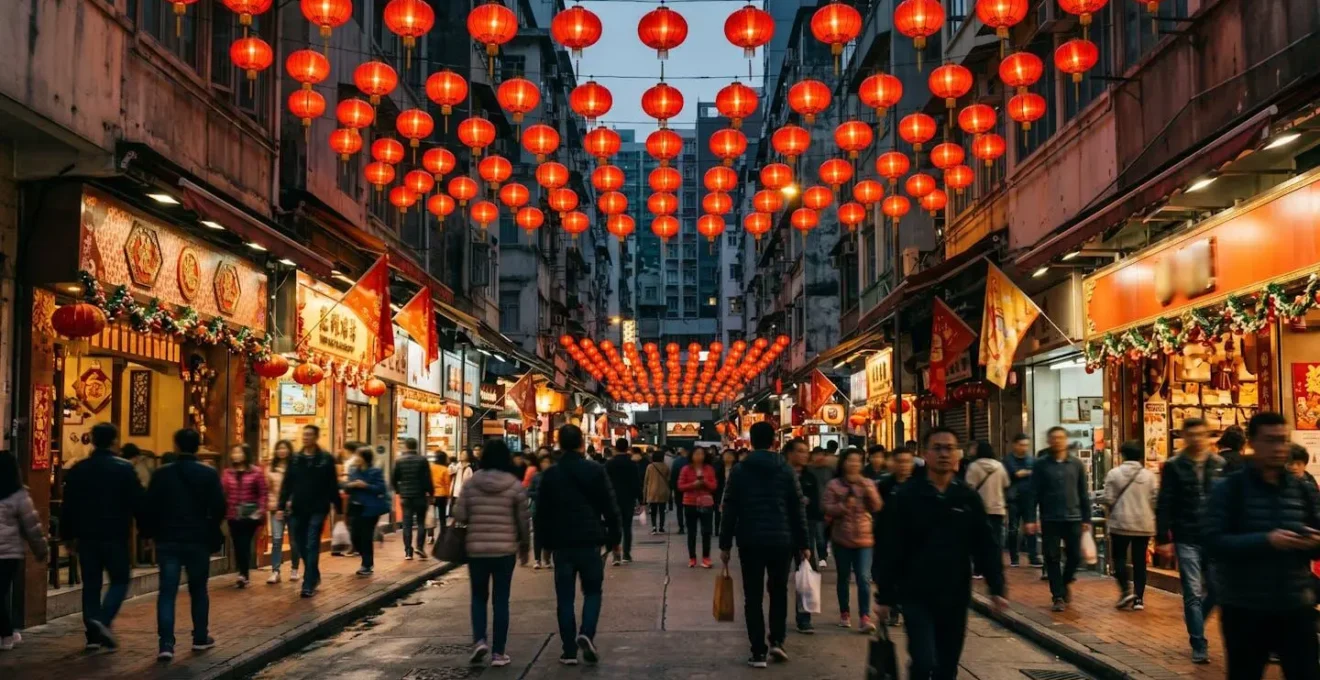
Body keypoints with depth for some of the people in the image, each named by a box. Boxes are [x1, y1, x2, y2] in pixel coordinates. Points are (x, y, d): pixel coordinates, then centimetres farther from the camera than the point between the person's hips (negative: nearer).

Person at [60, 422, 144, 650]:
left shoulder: (77, 469, 5)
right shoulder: (124, 468, -7)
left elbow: (68, 506, 8)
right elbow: (138, 503, -8)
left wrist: (68, 535, 17)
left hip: (86, 536, 4)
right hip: (115, 536, -4)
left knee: (91, 584, 10)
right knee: (119, 580, 6)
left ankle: (93, 634, 9)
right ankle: (103, 620, -16)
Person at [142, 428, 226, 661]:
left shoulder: (161, 474, -2)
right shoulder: (209, 473, -4)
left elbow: (149, 508, -3)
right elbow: (219, 508, -6)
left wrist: (151, 533, 12)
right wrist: (210, 530, 13)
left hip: (168, 540, 0)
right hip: (198, 540, 0)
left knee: (167, 592, 0)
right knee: (198, 590, 14)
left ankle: (166, 644, -9)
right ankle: (200, 638, 21)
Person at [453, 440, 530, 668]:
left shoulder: (471, 483, -1)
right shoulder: (515, 484, -4)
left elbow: (459, 515, -2)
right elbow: (523, 520, 0)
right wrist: (525, 546, 13)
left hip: (476, 548, 1)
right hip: (505, 549, -1)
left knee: (479, 597, 16)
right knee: (500, 600, 7)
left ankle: (479, 640, -2)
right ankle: (498, 652, 9)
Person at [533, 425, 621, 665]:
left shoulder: (550, 475, 0)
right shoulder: (596, 471, -3)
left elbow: (542, 512, 4)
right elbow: (610, 508, -3)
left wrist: (546, 541, 14)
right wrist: (614, 537, 7)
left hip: (561, 543, 1)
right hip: (589, 541, -1)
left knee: (565, 597, 7)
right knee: (592, 591, 13)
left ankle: (569, 651, 6)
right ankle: (586, 633, -10)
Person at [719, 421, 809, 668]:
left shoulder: (739, 470, 1)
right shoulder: (786, 470, 1)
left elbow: (730, 510, -1)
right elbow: (798, 509, 1)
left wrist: (725, 544, 5)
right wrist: (803, 544, 7)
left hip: (750, 541, 0)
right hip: (781, 540, 1)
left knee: (753, 597, 7)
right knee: (778, 591, 19)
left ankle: (758, 652, 5)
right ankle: (776, 641, 8)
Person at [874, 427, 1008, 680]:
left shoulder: (968, 497, 2)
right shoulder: (905, 496, -7)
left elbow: (985, 547, 6)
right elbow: (889, 550, -7)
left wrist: (997, 588, 0)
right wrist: (884, 596, -7)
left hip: (955, 596, 3)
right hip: (917, 596, -3)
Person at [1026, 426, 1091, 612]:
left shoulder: (1077, 464, 5)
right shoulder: (1040, 464, -1)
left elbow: (1084, 493, 8)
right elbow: (1034, 493, -2)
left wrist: (1086, 519, 4)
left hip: (1073, 518, 1)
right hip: (1049, 519, -1)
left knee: (1075, 556, 3)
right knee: (1052, 558, 2)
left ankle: (1066, 581, 33)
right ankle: (1058, 596, 12)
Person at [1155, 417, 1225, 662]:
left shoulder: (1220, 465, 5)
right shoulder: (1174, 466, -2)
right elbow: (1164, 505, -3)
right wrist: (1163, 539, -8)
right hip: (1186, 539, -2)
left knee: (1215, 589, 6)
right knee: (1193, 594, -1)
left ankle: (1195, 626, 32)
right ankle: (1199, 645, 7)